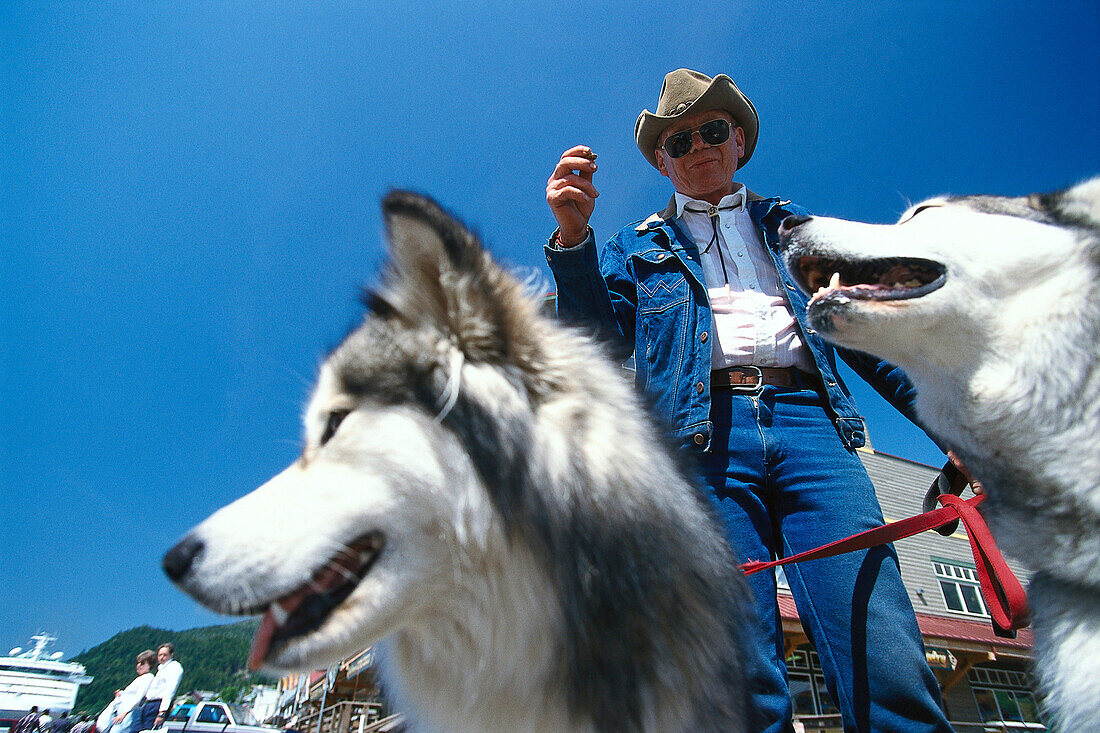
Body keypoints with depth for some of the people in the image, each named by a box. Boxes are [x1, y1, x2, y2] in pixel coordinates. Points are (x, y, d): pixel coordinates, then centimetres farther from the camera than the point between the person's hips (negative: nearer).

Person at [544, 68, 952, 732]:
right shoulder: (639, 248, 25)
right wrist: (573, 234, -4)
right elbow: (599, 342, 9)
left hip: (811, 424, 2)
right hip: (702, 436, -1)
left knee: (889, 669, -12)